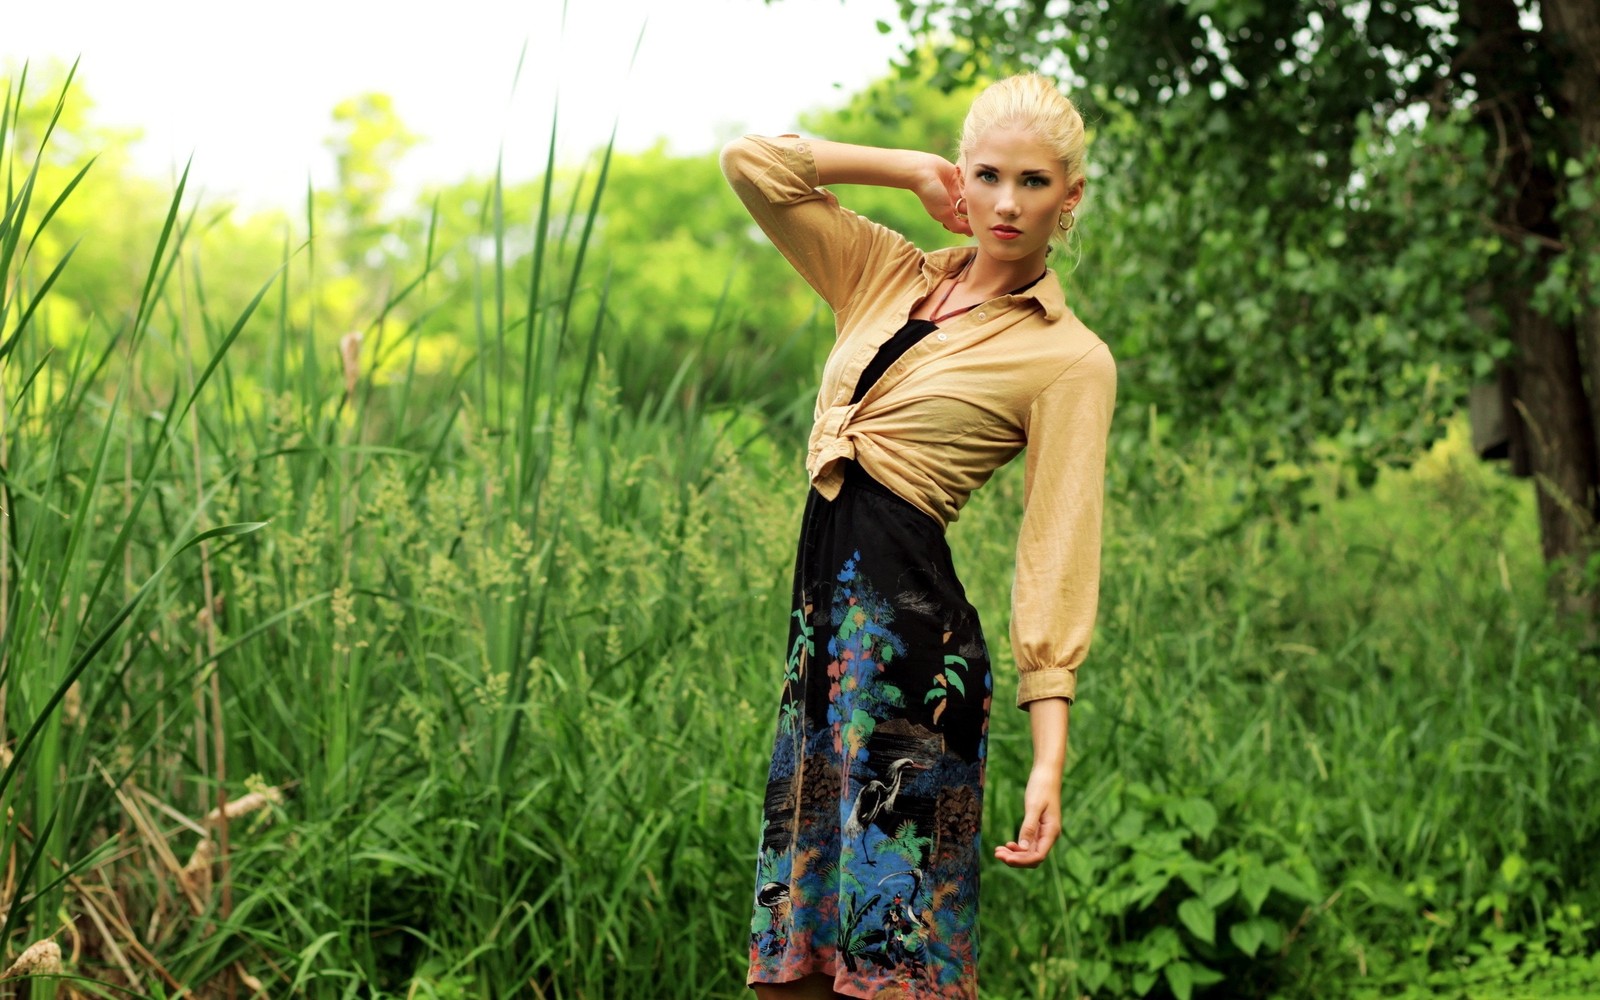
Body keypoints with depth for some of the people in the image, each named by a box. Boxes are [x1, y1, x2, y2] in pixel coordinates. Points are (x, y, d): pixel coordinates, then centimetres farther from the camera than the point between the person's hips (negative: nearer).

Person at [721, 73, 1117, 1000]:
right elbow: (753, 161, 15)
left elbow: (1057, 565, -7)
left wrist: (1050, 759, -14)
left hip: (909, 622, -6)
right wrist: (913, 168, 11)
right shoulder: (891, 276, 14)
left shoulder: (1071, 358, -2)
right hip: (822, 613, 7)